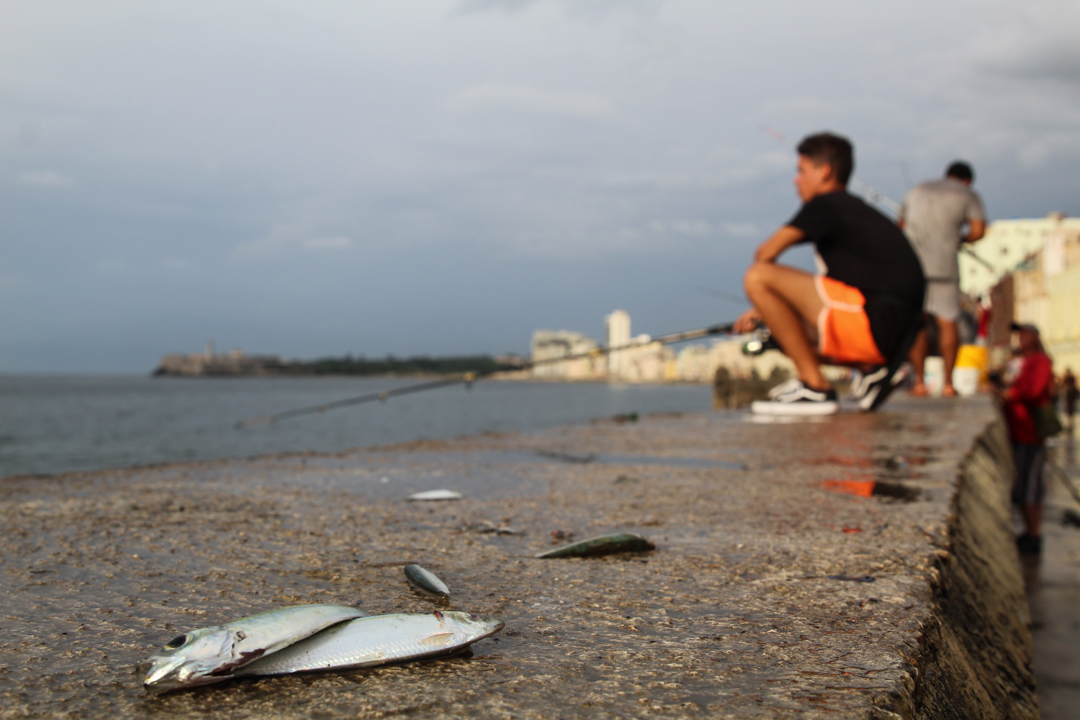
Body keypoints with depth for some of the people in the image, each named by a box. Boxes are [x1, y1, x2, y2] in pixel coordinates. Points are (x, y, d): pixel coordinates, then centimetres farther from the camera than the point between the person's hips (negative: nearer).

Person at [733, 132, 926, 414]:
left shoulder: (826, 205, -4)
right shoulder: (855, 209, 24)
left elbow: (766, 253, -12)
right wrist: (762, 312, 26)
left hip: (874, 322, -10)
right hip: (889, 335, 10)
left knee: (758, 278, -13)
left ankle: (814, 386, -12)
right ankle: (871, 368, 9)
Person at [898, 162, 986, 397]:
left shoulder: (917, 191, 23)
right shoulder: (968, 195, 11)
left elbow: (899, 225, 29)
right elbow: (978, 230, -2)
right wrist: (962, 239, 17)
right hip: (943, 264, -3)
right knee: (947, 322, 3)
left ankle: (919, 382, -1)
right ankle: (948, 382, -1)